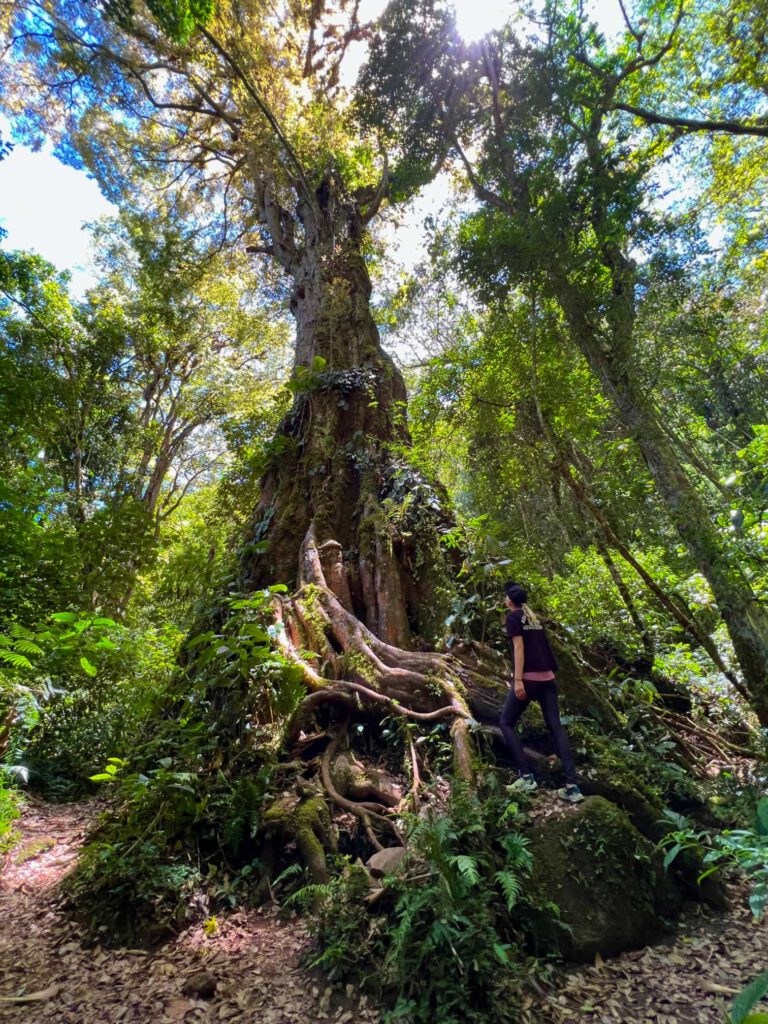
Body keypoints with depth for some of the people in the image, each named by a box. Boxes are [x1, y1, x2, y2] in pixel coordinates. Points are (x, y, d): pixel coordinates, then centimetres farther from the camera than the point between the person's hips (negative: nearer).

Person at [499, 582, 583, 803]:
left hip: (528, 678, -7)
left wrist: (518, 680, -17)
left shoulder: (513, 617, -3)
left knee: (506, 723, 6)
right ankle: (572, 785, 0)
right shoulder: (533, 618, 18)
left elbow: (519, 647, -13)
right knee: (556, 726, 4)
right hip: (547, 678, 7)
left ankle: (526, 775, -1)